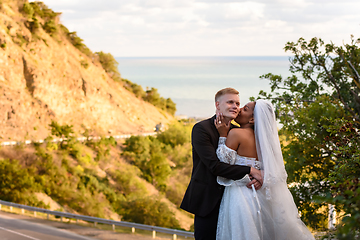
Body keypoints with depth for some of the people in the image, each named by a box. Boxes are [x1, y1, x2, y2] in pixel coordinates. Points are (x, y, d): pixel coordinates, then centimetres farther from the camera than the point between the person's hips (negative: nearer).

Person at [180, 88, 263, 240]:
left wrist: (257, 179, -12)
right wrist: (250, 171, -18)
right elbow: (214, 166, -18)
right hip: (208, 201, -5)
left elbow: (246, 161, 12)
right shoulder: (201, 129, -9)